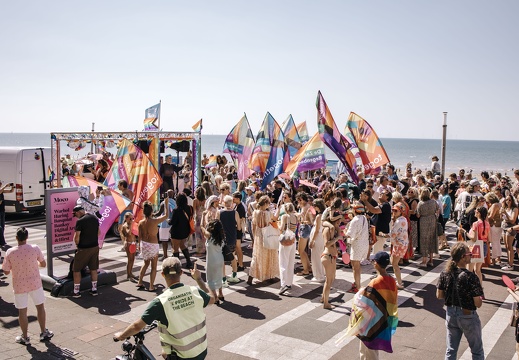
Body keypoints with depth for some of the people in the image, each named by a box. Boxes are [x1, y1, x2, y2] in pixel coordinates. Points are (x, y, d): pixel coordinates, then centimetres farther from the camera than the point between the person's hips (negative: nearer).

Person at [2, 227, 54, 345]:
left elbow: (6, 271, -5)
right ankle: (44, 333, 26)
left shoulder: (10, 252, -14)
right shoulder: (35, 248, -13)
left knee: (22, 311, 12)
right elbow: (43, 264, 0)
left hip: (19, 286, 0)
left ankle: (25, 337, 23)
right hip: (35, 284, 0)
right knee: (40, 307, 17)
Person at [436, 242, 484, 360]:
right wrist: (480, 297, 1)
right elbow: (478, 304, -19)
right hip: (468, 317, -4)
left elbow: (439, 295, 0)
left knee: (451, 350, 18)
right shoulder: (471, 277, -24)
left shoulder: (445, 274, -9)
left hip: (450, 314, 5)